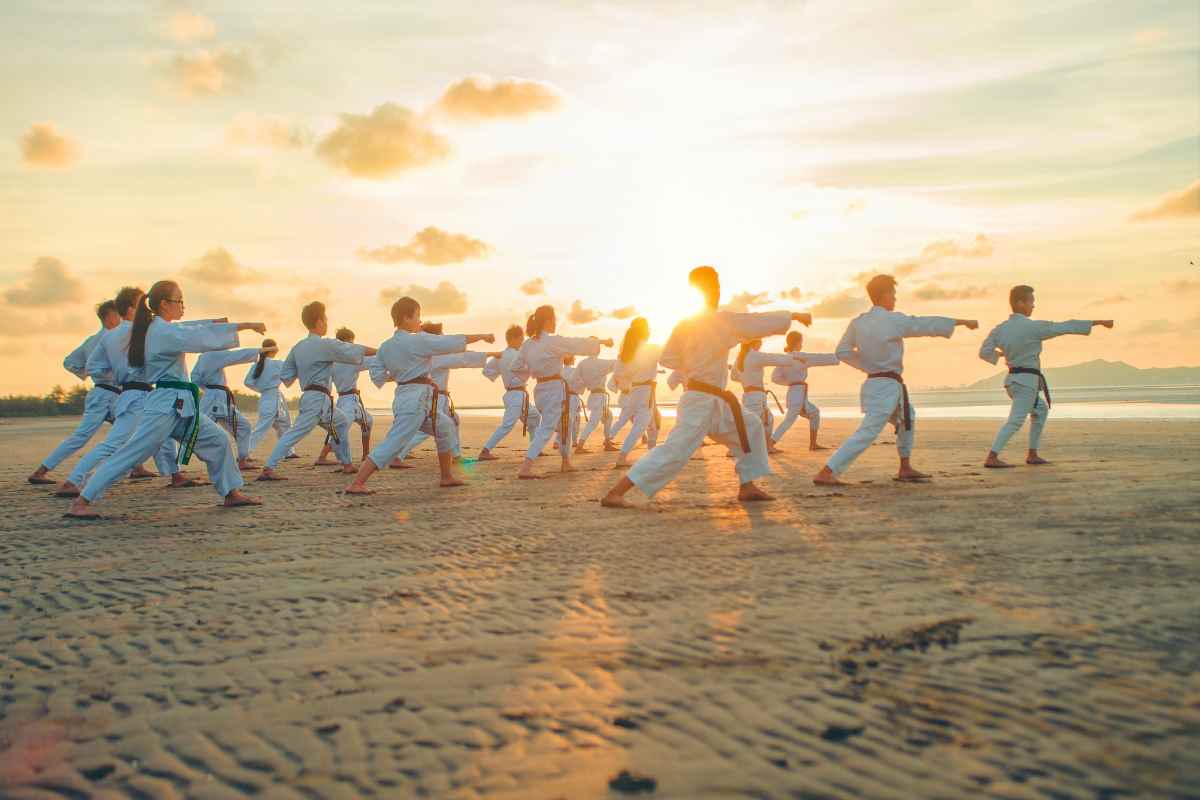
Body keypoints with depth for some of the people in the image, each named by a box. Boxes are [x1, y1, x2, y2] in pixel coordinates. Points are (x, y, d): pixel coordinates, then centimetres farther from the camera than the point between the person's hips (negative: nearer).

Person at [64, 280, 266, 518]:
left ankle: (232, 493, 16)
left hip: (180, 405, 10)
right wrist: (246, 325, -18)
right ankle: (81, 502, -7)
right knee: (132, 453, -11)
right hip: (165, 404, -10)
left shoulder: (156, 329, 14)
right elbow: (204, 337, -21)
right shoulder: (164, 331, -15)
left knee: (217, 440, 9)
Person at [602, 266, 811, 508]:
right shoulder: (722, 320, -15)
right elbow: (762, 322, -9)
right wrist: (795, 316, 3)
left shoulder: (684, 324, 6)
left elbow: (667, 359, 10)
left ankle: (747, 487, 22)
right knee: (676, 450, -14)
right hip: (702, 402, -10)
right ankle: (614, 494, -16)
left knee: (751, 427, 18)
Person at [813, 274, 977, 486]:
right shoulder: (894, 320, -14)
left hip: (874, 383, 9)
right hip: (887, 387, -9)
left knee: (907, 419, 27)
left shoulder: (857, 323, 3)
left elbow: (843, 352, 4)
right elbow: (929, 324, -5)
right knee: (867, 434, -11)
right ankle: (825, 474, -18)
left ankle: (905, 469, 33)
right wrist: (963, 321, 6)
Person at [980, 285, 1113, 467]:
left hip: (1013, 379, 8)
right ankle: (991, 458, -18)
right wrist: (1098, 322, 1)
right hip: (1026, 381, -8)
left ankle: (1032, 455, 23)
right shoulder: (1034, 326, -14)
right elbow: (1067, 327, -8)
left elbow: (984, 352, 0)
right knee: (1015, 421, -9)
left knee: (1041, 410, 24)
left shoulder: (1000, 329, 2)